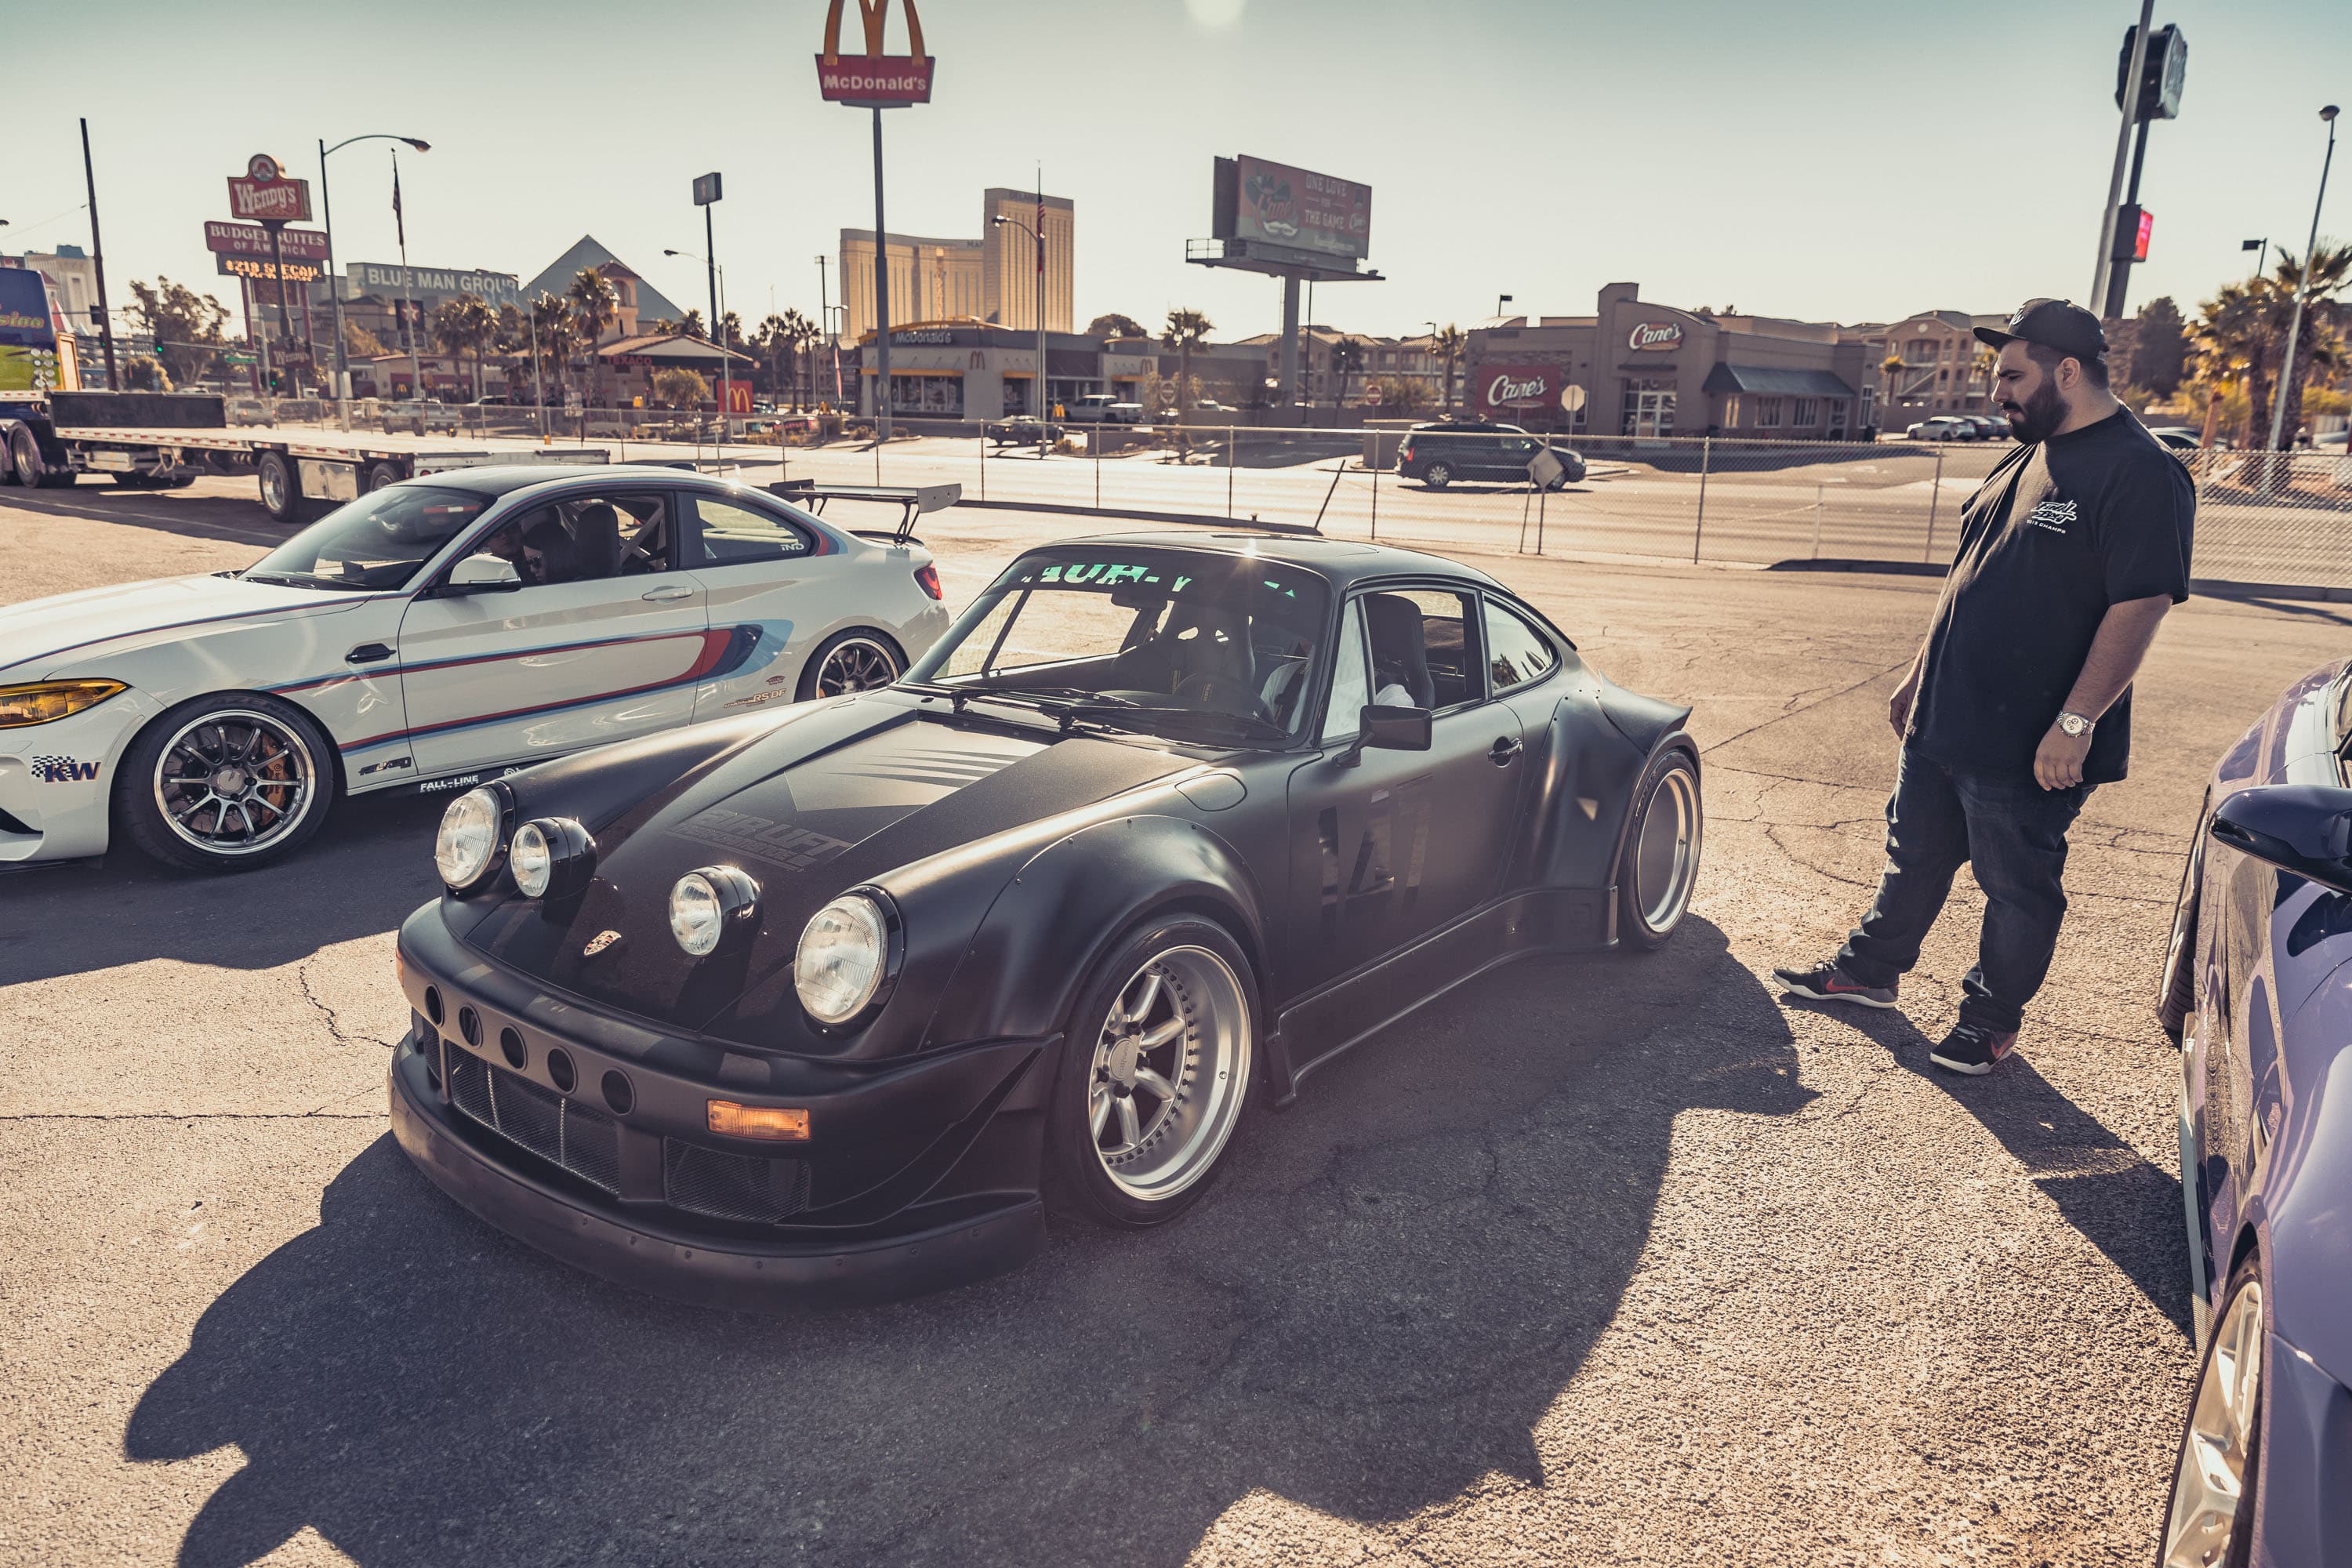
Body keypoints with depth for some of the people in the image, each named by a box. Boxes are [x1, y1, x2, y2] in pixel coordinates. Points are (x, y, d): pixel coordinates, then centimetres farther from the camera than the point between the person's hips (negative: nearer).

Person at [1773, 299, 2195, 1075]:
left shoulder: (2139, 473, -15)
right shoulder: (2025, 460, 13)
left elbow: (2141, 605, -21)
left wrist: (2076, 722, -24)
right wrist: (1919, 675, 19)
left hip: (2029, 748, -8)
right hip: (1943, 722, 8)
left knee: (2018, 887, 9)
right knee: (1914, 858, 20)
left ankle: (1992, 1019, 25)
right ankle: (1870, 969, 36)